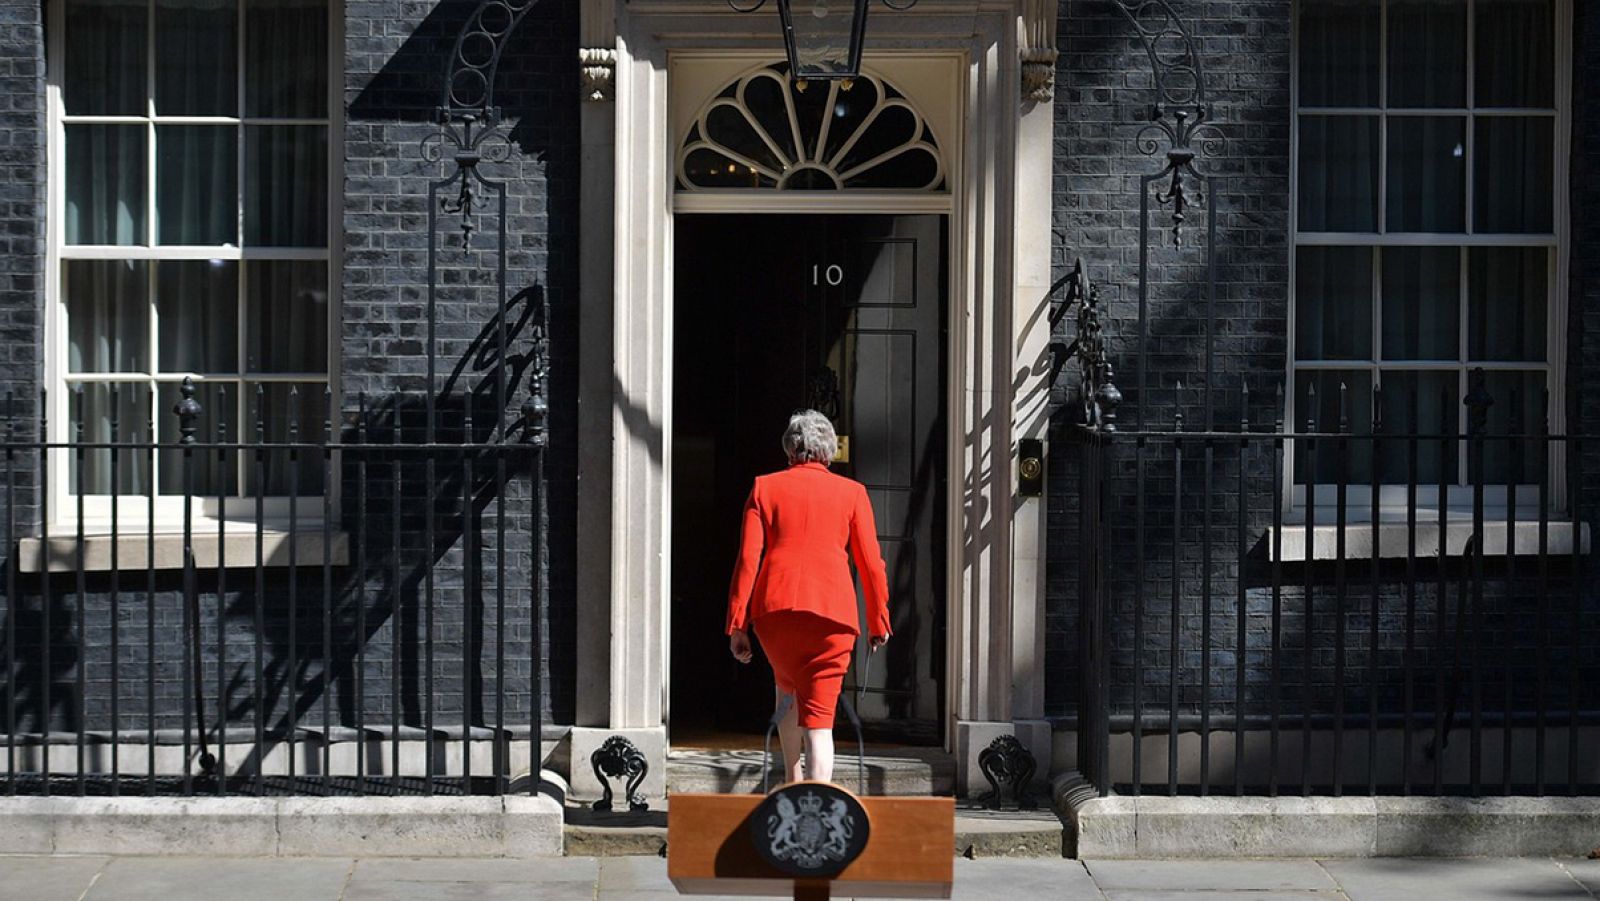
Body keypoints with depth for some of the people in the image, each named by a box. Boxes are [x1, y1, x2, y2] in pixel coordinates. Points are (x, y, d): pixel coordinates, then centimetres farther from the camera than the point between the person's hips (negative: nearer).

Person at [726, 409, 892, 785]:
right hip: (832, 612, -1)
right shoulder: (851, 491, 10)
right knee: (818, 715, -2)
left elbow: (748, 558, 3)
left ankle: (792, 785, 21)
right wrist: (878, 622, 17)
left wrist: (737, 625, 3)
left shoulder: (765, 487, 11)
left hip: (774, 607, 1)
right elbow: (870, 563, 7)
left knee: (788, 688, 27)